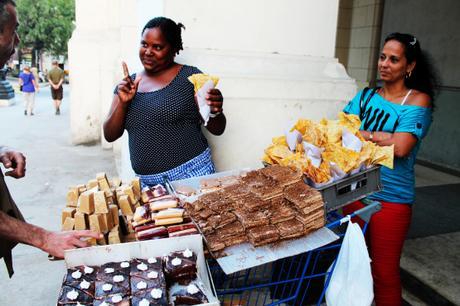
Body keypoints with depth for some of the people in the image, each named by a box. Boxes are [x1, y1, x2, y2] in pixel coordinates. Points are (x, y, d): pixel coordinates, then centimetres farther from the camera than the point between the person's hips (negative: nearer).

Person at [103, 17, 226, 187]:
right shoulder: (128, 83, 9)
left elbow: (217, 130, -3)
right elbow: (109, 136, 6)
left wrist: (215, 112, -24)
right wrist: (123, 102, -10)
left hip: (191, 174, -3)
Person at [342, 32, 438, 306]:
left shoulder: (418, 100, -5)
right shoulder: (365, 96, 8)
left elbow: (401, 147, -18)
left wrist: (362, 133, -9)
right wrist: (382, 137, -17)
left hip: (390, 198, -4)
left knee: (384, 270, 8)